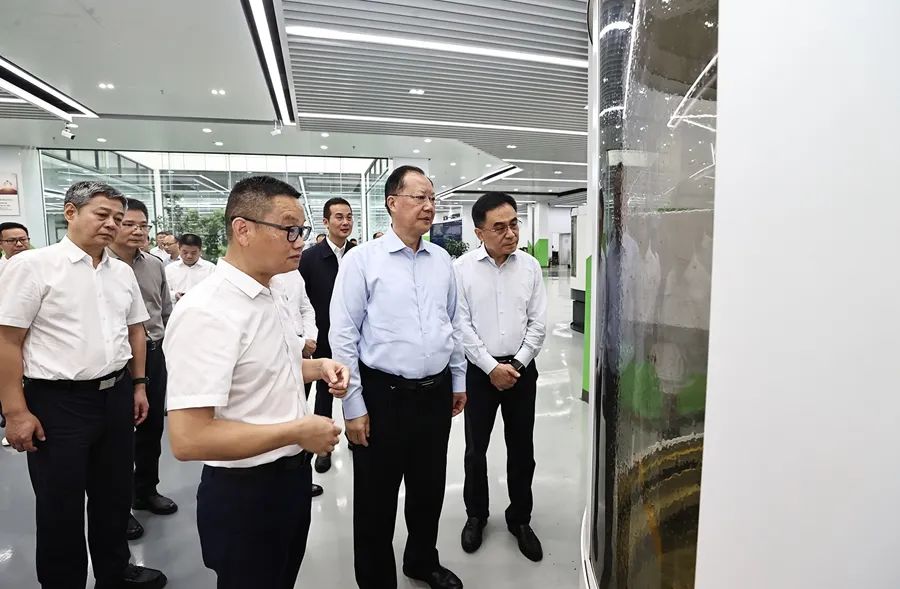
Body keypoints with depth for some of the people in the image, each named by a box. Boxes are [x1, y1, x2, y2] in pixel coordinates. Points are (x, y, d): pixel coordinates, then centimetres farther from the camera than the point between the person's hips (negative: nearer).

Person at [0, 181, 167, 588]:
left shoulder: (123, 272, 6)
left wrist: (138, 385, 12)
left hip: (115, 396, 6)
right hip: (58, 402, -5)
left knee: (115, 495, 19)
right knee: (60, 507, 10)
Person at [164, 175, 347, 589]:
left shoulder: (271, 300, 4)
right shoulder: (206, 311, -25)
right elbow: (188, 439, -30)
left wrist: (318, 367, 1)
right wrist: (298, 431, -25)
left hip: (291, 476, 8)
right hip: (245, 493, -8)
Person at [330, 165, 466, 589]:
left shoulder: (442, 260, 6)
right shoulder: (362, 259, -9)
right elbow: (343, 335, -10)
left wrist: (458, 381, 14)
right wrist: (354, 406, -10)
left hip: (436, 393, 5)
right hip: (383, 395, -4)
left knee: (430, 489, 22)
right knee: (376, 499, 12)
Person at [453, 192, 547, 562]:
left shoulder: (530, 266, 0)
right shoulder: (462, 268, -8)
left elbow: (537, 323, 1)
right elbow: (461, 325, -9)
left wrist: (517, 364, -7)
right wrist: (492, 367, -12)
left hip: (522, 368, 2)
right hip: (480, 370, -2)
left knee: (521, 448, 12)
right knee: (476, 448, 12)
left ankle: (519, 518, 33)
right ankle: (476, 515, 34)